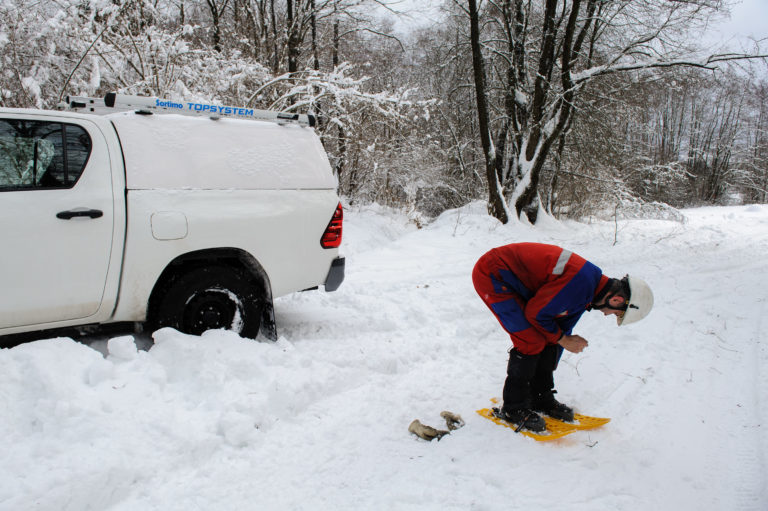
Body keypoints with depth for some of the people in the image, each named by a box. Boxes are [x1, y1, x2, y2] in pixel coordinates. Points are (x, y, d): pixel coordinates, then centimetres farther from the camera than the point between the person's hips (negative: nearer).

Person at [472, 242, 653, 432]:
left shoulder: (593, 281, 4)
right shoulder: (581, 282, -27)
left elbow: (563, 326, 16)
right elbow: (535, 313, -19)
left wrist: (551, 365, 23)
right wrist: (563, 339, -4)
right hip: (491, 275, -10)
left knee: (548, 337, 7)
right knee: (531, 341, -12)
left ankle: (541, 399, 21)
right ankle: (513, 409, 2)